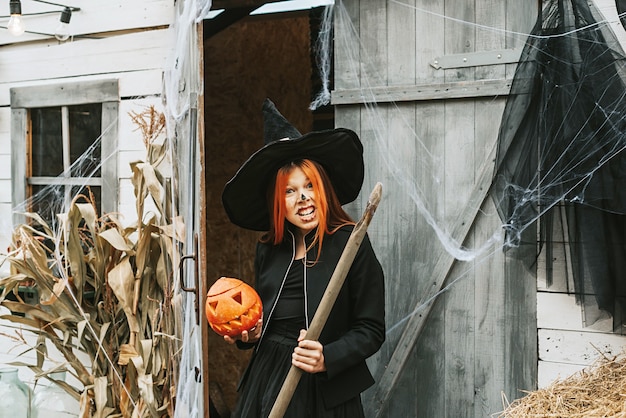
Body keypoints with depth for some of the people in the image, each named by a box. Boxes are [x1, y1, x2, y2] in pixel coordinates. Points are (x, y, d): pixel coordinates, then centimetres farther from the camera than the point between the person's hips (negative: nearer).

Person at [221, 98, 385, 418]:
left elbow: (371, 330, -11)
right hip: (266, 379, 5)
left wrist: (328, 358, -24)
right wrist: (248, 334, 0)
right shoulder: (268, 250, 5)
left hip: (324, 391, -5)